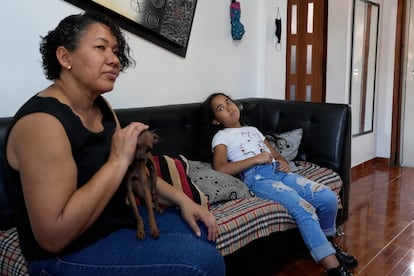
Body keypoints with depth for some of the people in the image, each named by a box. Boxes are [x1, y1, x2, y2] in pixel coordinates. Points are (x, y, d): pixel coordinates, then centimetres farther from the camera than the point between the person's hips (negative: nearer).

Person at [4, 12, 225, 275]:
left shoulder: (100, 106, 5)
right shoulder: (42, 121, -24)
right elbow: (54, 236, -29)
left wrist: (181, 199, 0)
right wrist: (117, 161, -27)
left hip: (117, 221, 9)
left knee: (201, 229, 13)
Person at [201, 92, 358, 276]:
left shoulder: (253, 130, 30)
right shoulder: (221, 136, 9)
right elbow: (220, 168, -11)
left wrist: (284, 162, 4)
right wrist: (256, 158, -11)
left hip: (279, 171, 7)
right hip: (257, 178, -6)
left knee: (328, 197, -14)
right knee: (304, 208, -30)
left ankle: (328, 242, 12)